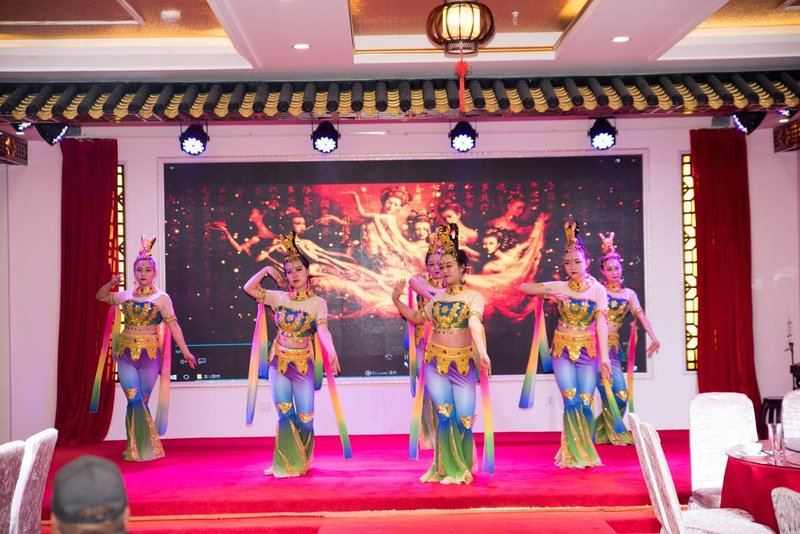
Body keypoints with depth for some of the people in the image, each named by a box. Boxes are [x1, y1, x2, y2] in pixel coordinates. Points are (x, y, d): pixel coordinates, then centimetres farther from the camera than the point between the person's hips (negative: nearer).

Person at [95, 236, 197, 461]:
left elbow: (173, 326, -6)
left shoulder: (162, 298, -2)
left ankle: (145, 447, 17)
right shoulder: (125, 296, 9)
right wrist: (111, 283, 4)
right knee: (135, 401, -7)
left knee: (141, 402, 4)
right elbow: (100, 296, 23)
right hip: (126, 353, 2)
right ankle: (137, 449, 6)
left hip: (149, 354, -2)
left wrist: (186, 352, -11)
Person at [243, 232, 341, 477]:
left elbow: (323, 330, -21)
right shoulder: (279, 297, 3)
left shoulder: (318, 303, -6)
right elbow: (248, 288, 4)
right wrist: (266, 270, -1)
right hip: (279, 362, 2)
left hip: (303, 364, -2)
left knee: (305, 418, 0)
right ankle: (285, 464, 17)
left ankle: (301, 463, 22)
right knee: (285, 416, 6)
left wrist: (331, 351, -39)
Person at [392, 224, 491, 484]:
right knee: (445, 416, 0)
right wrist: (397, 300, 14)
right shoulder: (437, 298, 12)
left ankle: (461, 470, 17)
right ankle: (445, 468, 13)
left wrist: (482, 351, -38)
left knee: (464, 419, -1)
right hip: (435, 362, 3)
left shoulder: (473, 296, -4)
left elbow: (475, 324, -22)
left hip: (463, 363, -3)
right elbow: (417, 318, 25)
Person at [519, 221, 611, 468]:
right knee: (571, 401, -7)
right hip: (563, 350, 1)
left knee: (586, 403, -2)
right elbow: (522, 287, 3)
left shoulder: (597, 289, -3)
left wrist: (604, 355, -18)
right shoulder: (559, 287, 1)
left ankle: (585, 452, 16)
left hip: (588, 351, 0)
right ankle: (575, 454, 6)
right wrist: (548, 293, -11)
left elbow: (601, 323, -10)